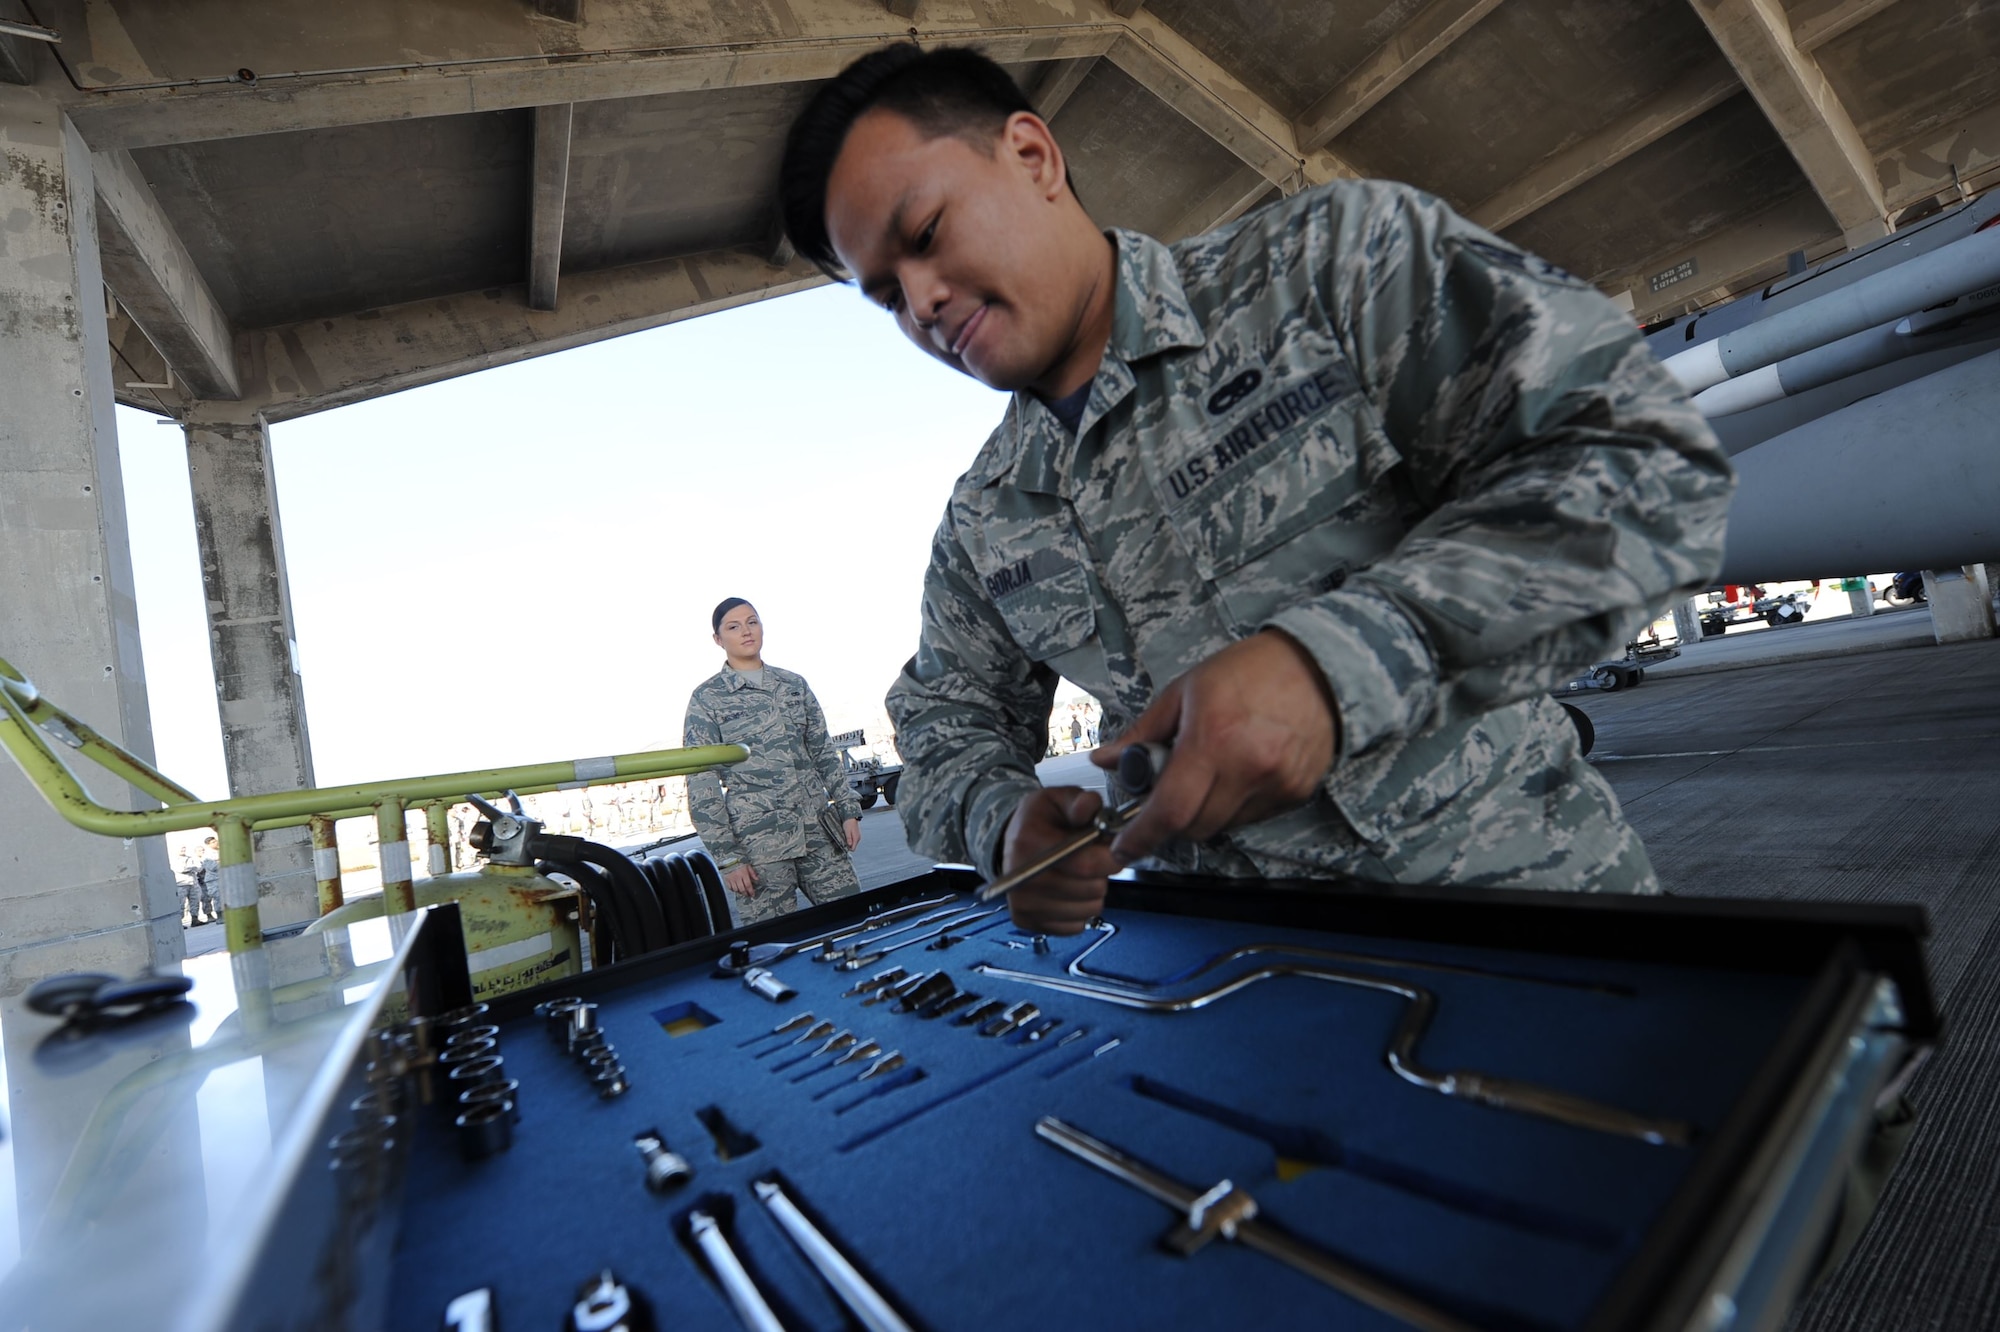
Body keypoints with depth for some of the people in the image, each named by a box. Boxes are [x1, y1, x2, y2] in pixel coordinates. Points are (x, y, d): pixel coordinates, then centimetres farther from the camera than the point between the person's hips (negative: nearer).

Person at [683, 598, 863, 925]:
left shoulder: (795, 685, 12)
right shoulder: (707, 699, 0)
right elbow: (701, 784, -3)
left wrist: (848, 810, 8)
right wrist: (727, 858, -8)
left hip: (818, 830, 4)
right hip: (759, 843, -3)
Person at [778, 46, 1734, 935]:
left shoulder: (1330, 256, -9)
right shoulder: (978, 525, 4)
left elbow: (1648, 459, -15)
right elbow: (947, 727, 10)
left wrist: (1340, 658, -29)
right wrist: (1008, 819, -13)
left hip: (1519, 888, -2)